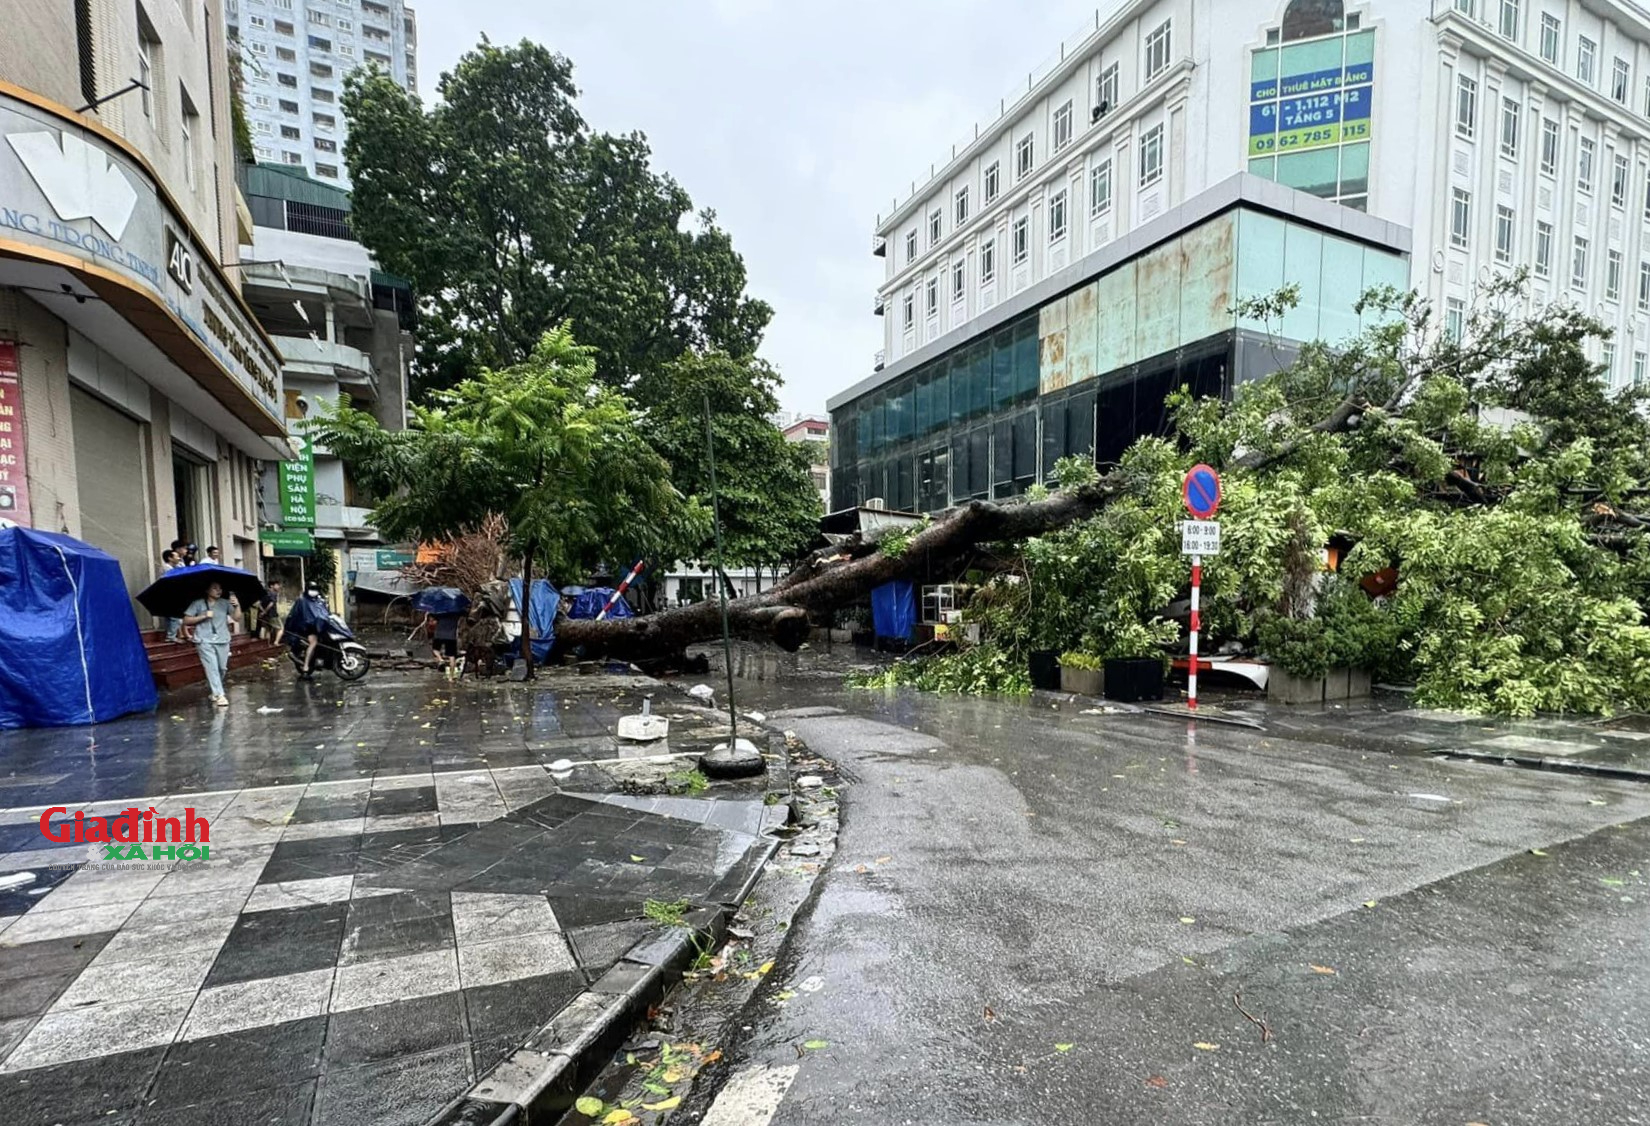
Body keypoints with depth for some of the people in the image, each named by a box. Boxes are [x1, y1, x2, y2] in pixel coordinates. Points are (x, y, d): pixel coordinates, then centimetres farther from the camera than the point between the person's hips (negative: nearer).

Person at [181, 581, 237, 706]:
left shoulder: (225, 603, 7)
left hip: (223, 640, 3)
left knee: (222, 668, 9)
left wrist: (237, 605, -17)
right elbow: (186, 620, 0)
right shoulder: (197, 603, 1)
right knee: (212, 668, -10)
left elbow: (236, 617, -1)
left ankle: (214, 691, 32)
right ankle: (219, 695, -11)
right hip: (205, 641, -3)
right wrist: (204, 616, -12)